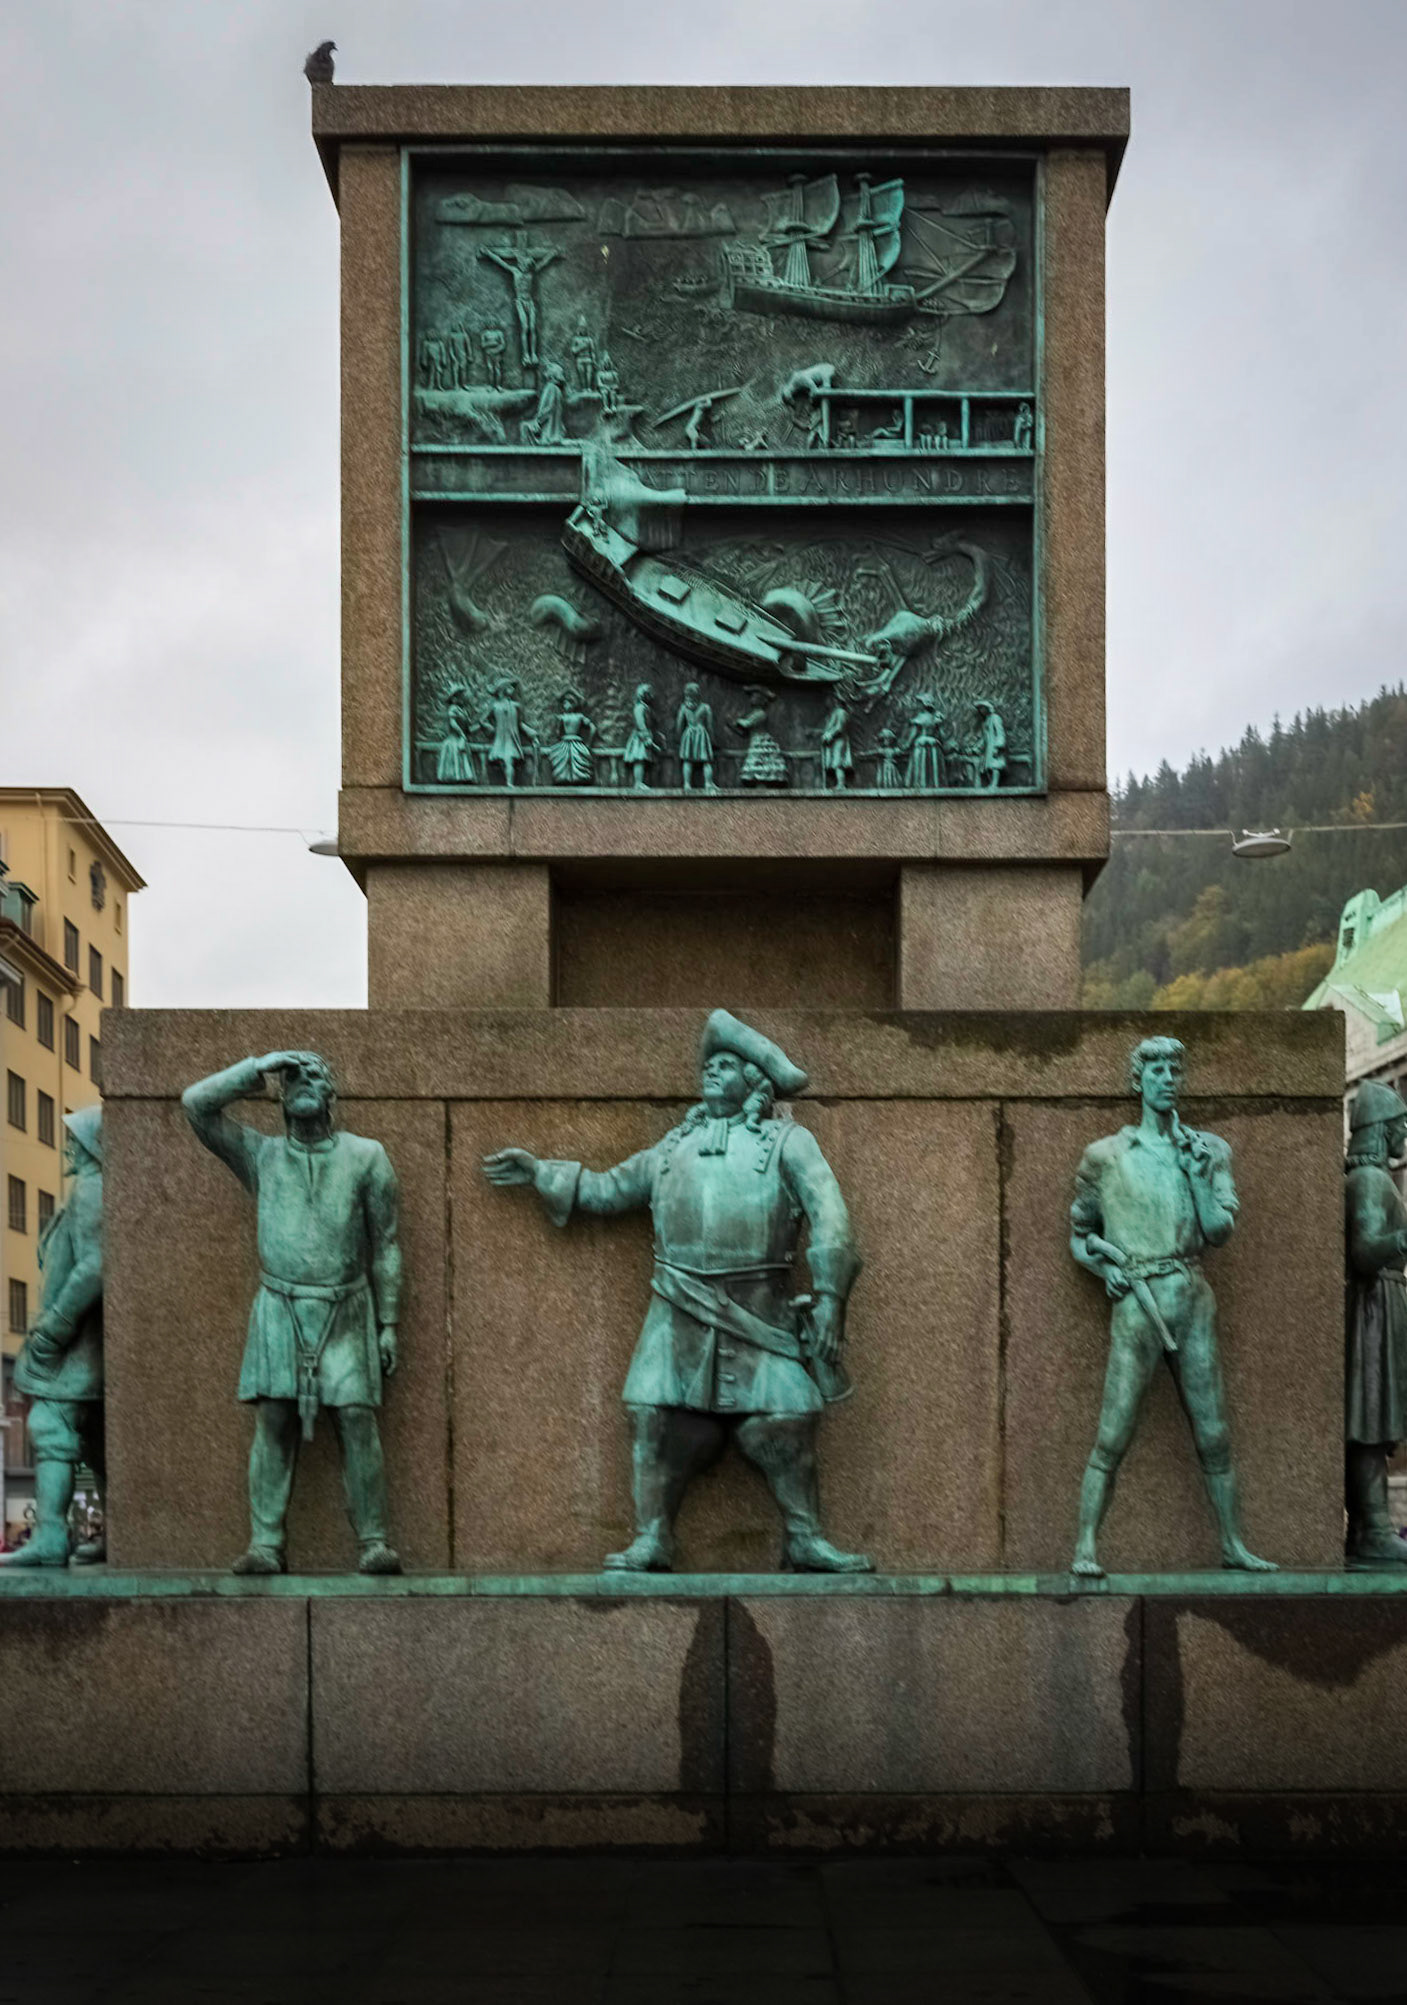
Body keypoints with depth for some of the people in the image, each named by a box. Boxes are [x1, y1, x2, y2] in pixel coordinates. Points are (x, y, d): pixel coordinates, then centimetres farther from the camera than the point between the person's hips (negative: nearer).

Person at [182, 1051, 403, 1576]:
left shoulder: (366, 1158, 2)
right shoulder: (262, 1156, 6)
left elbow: (386, 1244, 5)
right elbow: (197, 1103, -1)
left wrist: (388, 1323, 1)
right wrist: (260, 1067, -6)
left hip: (345, 1313, -1)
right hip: (280, 1311, 1)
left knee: (357, 1420, -8)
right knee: (273, 1423, -5)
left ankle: (373, 1542, -3)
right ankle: (265, 1546, -2)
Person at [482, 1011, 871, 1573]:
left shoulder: (786, 1142, 8)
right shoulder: (674, 1147, 22)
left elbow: (828, 1214, -2)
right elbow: (607, 1189, 31)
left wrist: (828, 1296, -12)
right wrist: (538, 1172, 26)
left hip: (758, 1313, -3)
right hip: (680, 1311, 3)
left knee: (785, 1422, -9)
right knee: (658, 1419, -5)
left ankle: (806, 1541, 3)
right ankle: (651, 1541, 3)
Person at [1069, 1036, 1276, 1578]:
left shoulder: (1209, 1150, 10)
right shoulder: (1105, 1156, 4)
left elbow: (1221, 1232, 2)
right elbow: (1079, 1235, 13)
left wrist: (1200, 1178, -9)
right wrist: (1102, 1264, -5)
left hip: (1194, 1300, 3)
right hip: (1137, 1305, -3)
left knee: (1214, 1434, 7)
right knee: (1113, 1436, -6)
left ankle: (1232, 1543, 17)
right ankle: (1085, 1546, -2)